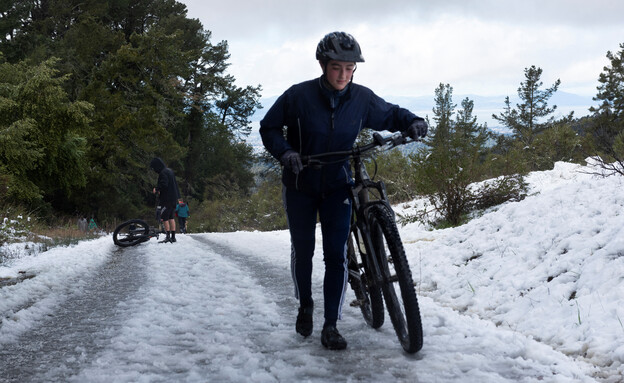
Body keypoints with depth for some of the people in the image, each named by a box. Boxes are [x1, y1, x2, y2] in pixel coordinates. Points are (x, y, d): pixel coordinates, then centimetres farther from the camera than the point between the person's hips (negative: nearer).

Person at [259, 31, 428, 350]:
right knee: (302, 251, 10)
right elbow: (269, 127, -5)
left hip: (337, 186, 1)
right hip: (300, 186, -1)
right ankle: (305, 307, 35)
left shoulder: (362, 98, -9)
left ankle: (330, 326, -1)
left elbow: (389, 115, 8)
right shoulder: (299, 95, -15)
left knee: (337, 255, -8)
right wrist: (285, 152, -23)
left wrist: (412, 122, -13)